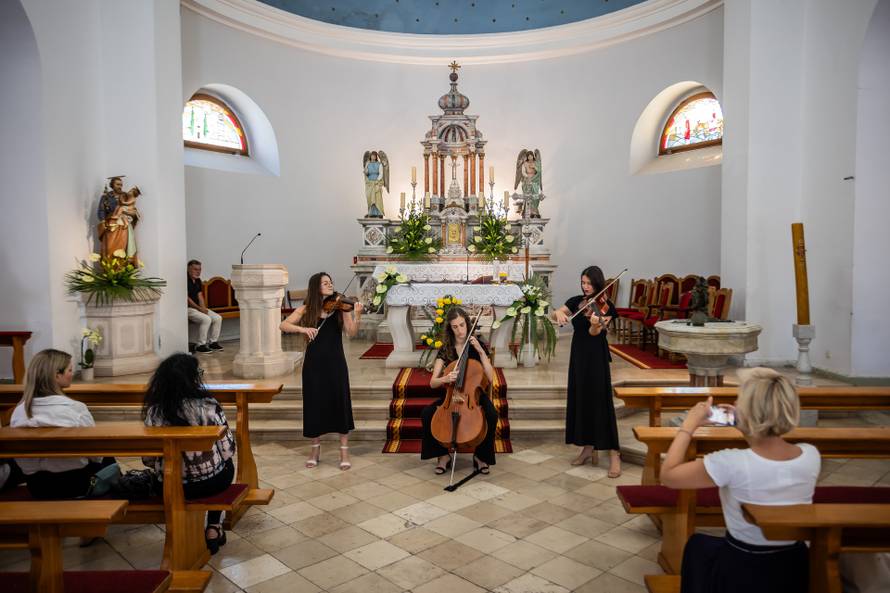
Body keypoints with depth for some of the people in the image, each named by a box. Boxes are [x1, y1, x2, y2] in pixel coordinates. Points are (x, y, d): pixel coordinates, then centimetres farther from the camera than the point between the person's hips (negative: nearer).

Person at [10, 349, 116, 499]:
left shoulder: (19, 410, -8)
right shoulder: (76, 409, -22)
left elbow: (19, 457, 2)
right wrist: (99, 459, 12)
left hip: (36, 486, 5)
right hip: (75, 484, -5)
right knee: (106, 460, 27)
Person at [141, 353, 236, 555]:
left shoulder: (153, 411, -11)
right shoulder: (208, 406, -19)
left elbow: (148, 460, -6)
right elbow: (227, 450, -14)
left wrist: (167, 466, 15)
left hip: (173, 487, 3)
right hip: (212, 482, -3)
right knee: (226, 464, 32)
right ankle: (214, 528, 27)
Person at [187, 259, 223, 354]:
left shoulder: (198, 281, 13)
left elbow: (200, 296, 11)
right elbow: (187, 298, -17)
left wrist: (203, 308, -4)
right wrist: (199, 308, -18)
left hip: (198, 307, 9)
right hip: (188, 308, -9)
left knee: (218, 318, -4)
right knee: (206, 319, -29)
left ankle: (213, 342, 5)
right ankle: (200, 345, -18)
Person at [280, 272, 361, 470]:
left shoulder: (340, 306, -1)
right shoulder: (306, 309, 1)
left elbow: (352, 332, -12)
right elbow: (284, 325, -7)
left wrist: (357, 315, -30)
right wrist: (302, 328, -24)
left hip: (336, 363, -1)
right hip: (314, 364, 1)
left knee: (341, 404, 0)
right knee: (315, 405, 8)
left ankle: (344, 452, 12)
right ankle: (315, 449, 25)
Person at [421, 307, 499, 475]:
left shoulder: (479, 346, -3)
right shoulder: (445, 349, -1)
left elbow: (490, 379, -13)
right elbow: (432, 383, -7)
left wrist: (481, 352, -20)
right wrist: (445, 379, -30)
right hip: (451, 394, 1)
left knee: (492, 415, -32)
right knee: (426, 414, -25)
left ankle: (481, 456, -9)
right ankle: (443, 455, -6)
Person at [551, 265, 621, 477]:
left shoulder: (606, 306, -7)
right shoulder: (576, 301, 7)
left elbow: (594, 333, -19)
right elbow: (552, 315, 1)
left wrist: (596, 324, -41)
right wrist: (558, 313, -21)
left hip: (596, 358, -5)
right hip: (578, 356, 5)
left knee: (601, 402, -8)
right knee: (580, 401, 9)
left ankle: (614, 454, -3)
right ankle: (588, 448, 21)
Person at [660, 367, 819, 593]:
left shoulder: (732, 463, -31)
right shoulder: (811, 455, -15)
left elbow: (668, 475, -17)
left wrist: (689, 425, -9)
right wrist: (744, 425, 8)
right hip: (796, 572, 4)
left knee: (698, 545, 28)